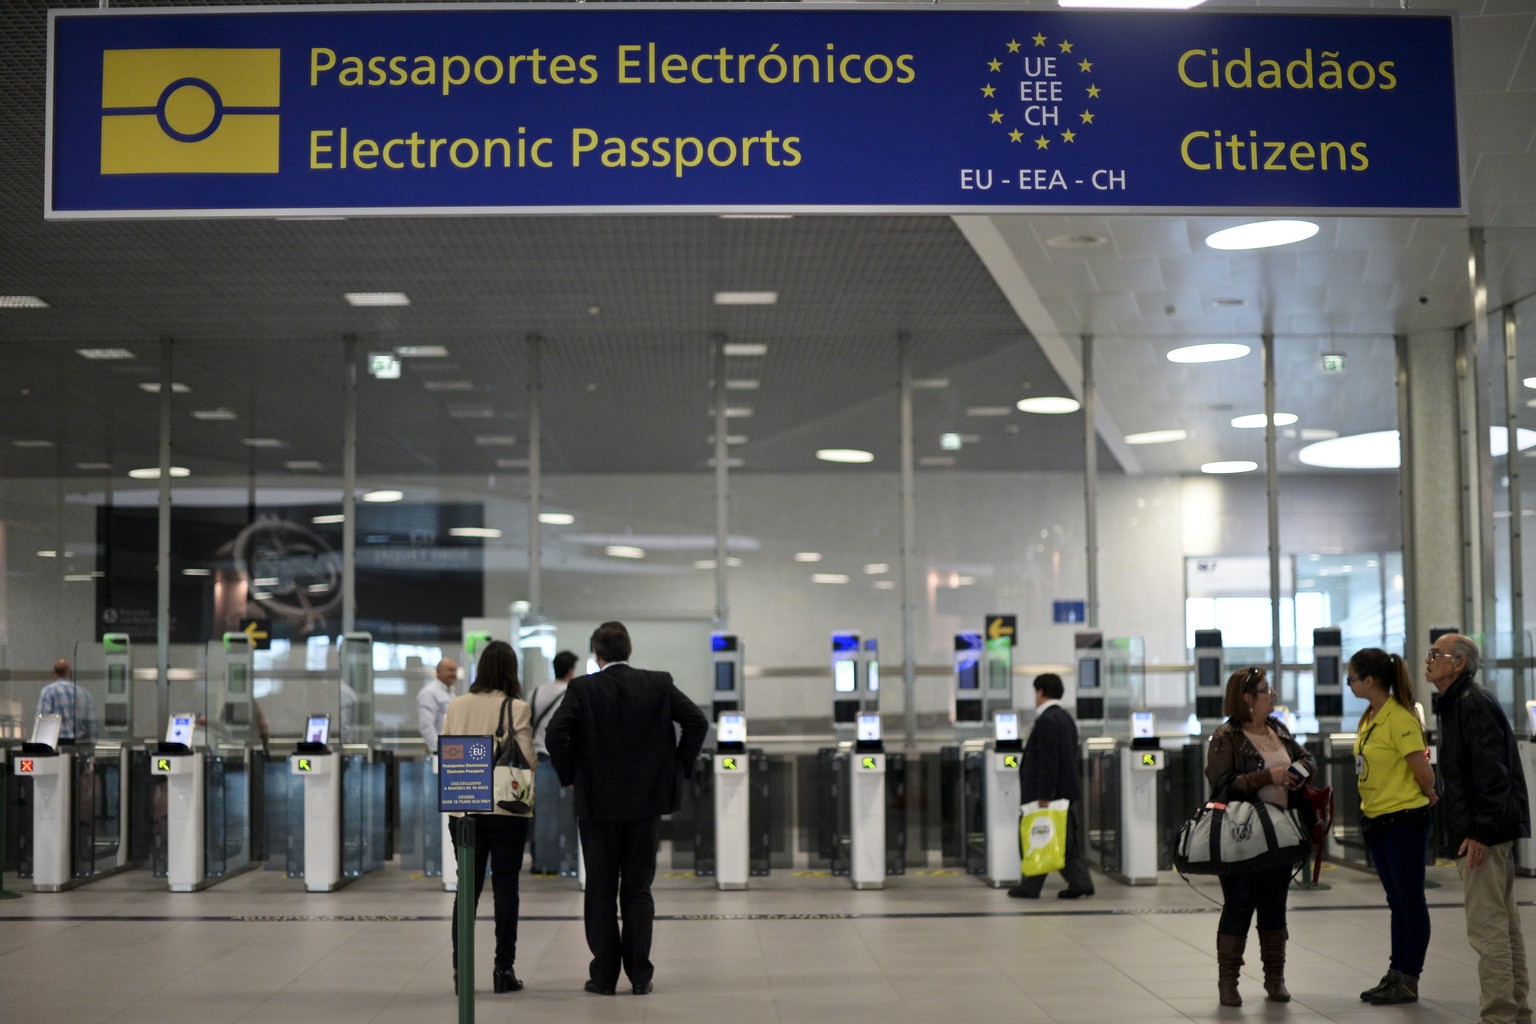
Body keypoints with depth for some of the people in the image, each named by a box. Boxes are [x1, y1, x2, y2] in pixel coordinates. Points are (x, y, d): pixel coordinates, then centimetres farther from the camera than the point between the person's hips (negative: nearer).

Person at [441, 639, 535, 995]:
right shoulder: (516, 709, -10)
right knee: (505, 887, 5)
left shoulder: (456, 706, 1)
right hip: (506, 807, -3)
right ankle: (503, 969, 7)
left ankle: (461, 970, 8)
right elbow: (526, 759, -9)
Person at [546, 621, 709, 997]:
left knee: (600, 892, 7)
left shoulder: (582, 689, -6)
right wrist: (679, 764, 5)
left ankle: (604, 976, 9)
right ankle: (640, 975, 8)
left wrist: (570, 775, -2)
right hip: (647, 801, 2)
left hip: (598, 803, -2)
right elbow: (697, 721, -4)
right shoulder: (659, 685, 1)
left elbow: (555, 734, -16)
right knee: (638, 890, 9)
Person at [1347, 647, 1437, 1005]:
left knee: (1410, 901, 1)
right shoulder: (1369, 718, 9)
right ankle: (1395, 975, 20)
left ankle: (1408, 981, 8)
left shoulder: (1399, 718, -18)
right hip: (1376, 819, 9)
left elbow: (1424, 773, -17)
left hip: (1405, 818, -9)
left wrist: (1429, 797, 0)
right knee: (1397, 902, 14)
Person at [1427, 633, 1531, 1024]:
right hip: (1492, 831, 11)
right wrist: (1460, 829, 19)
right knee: (1504, 925, 15)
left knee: (1487, 928, -8)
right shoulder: (1457, 704, 17)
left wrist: (1479, 831, -23)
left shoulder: (1472, 703, -14)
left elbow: (1490, 771, -21)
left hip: (1482, 834, -11)